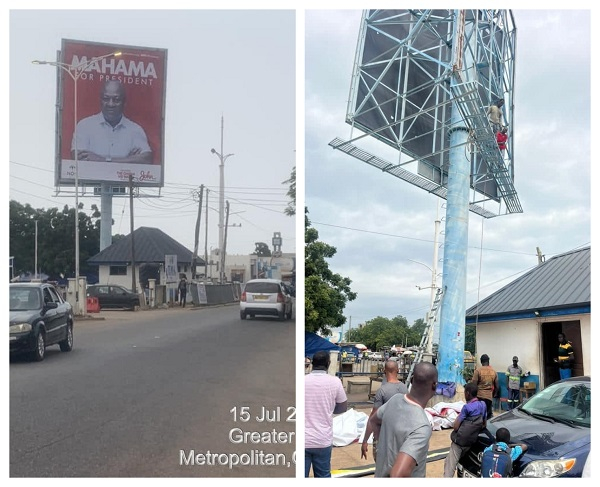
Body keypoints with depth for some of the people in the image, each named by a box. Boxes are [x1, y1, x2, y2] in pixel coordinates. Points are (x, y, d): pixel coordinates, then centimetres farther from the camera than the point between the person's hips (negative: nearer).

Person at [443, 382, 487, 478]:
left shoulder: (467, 407, -13)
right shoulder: (483, 405, 6)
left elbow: (455, 427, -13)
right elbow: (484, 425, 18)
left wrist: (458, 416, 5)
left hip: (460, 440, -7)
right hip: (472, 441, 7)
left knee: (450, 464, -10)